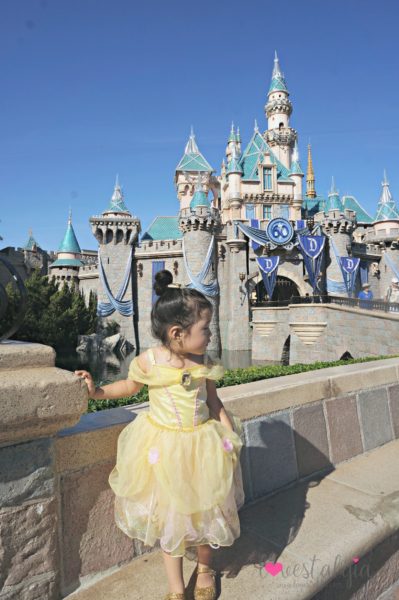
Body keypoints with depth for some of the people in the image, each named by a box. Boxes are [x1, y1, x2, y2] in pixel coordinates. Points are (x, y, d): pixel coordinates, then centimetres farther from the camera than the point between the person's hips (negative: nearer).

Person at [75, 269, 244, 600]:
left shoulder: (203, 362, -10)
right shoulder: (147, 361, -17)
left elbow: (214, 401, 3)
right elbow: (130, 386, 4)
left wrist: (229, 433, 0)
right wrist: (98, 390, -6)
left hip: (202, 443, 2)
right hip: (163, 447, -1)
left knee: (204, 510, 15)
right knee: (169, 515, 14)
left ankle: (205, 568, 46)